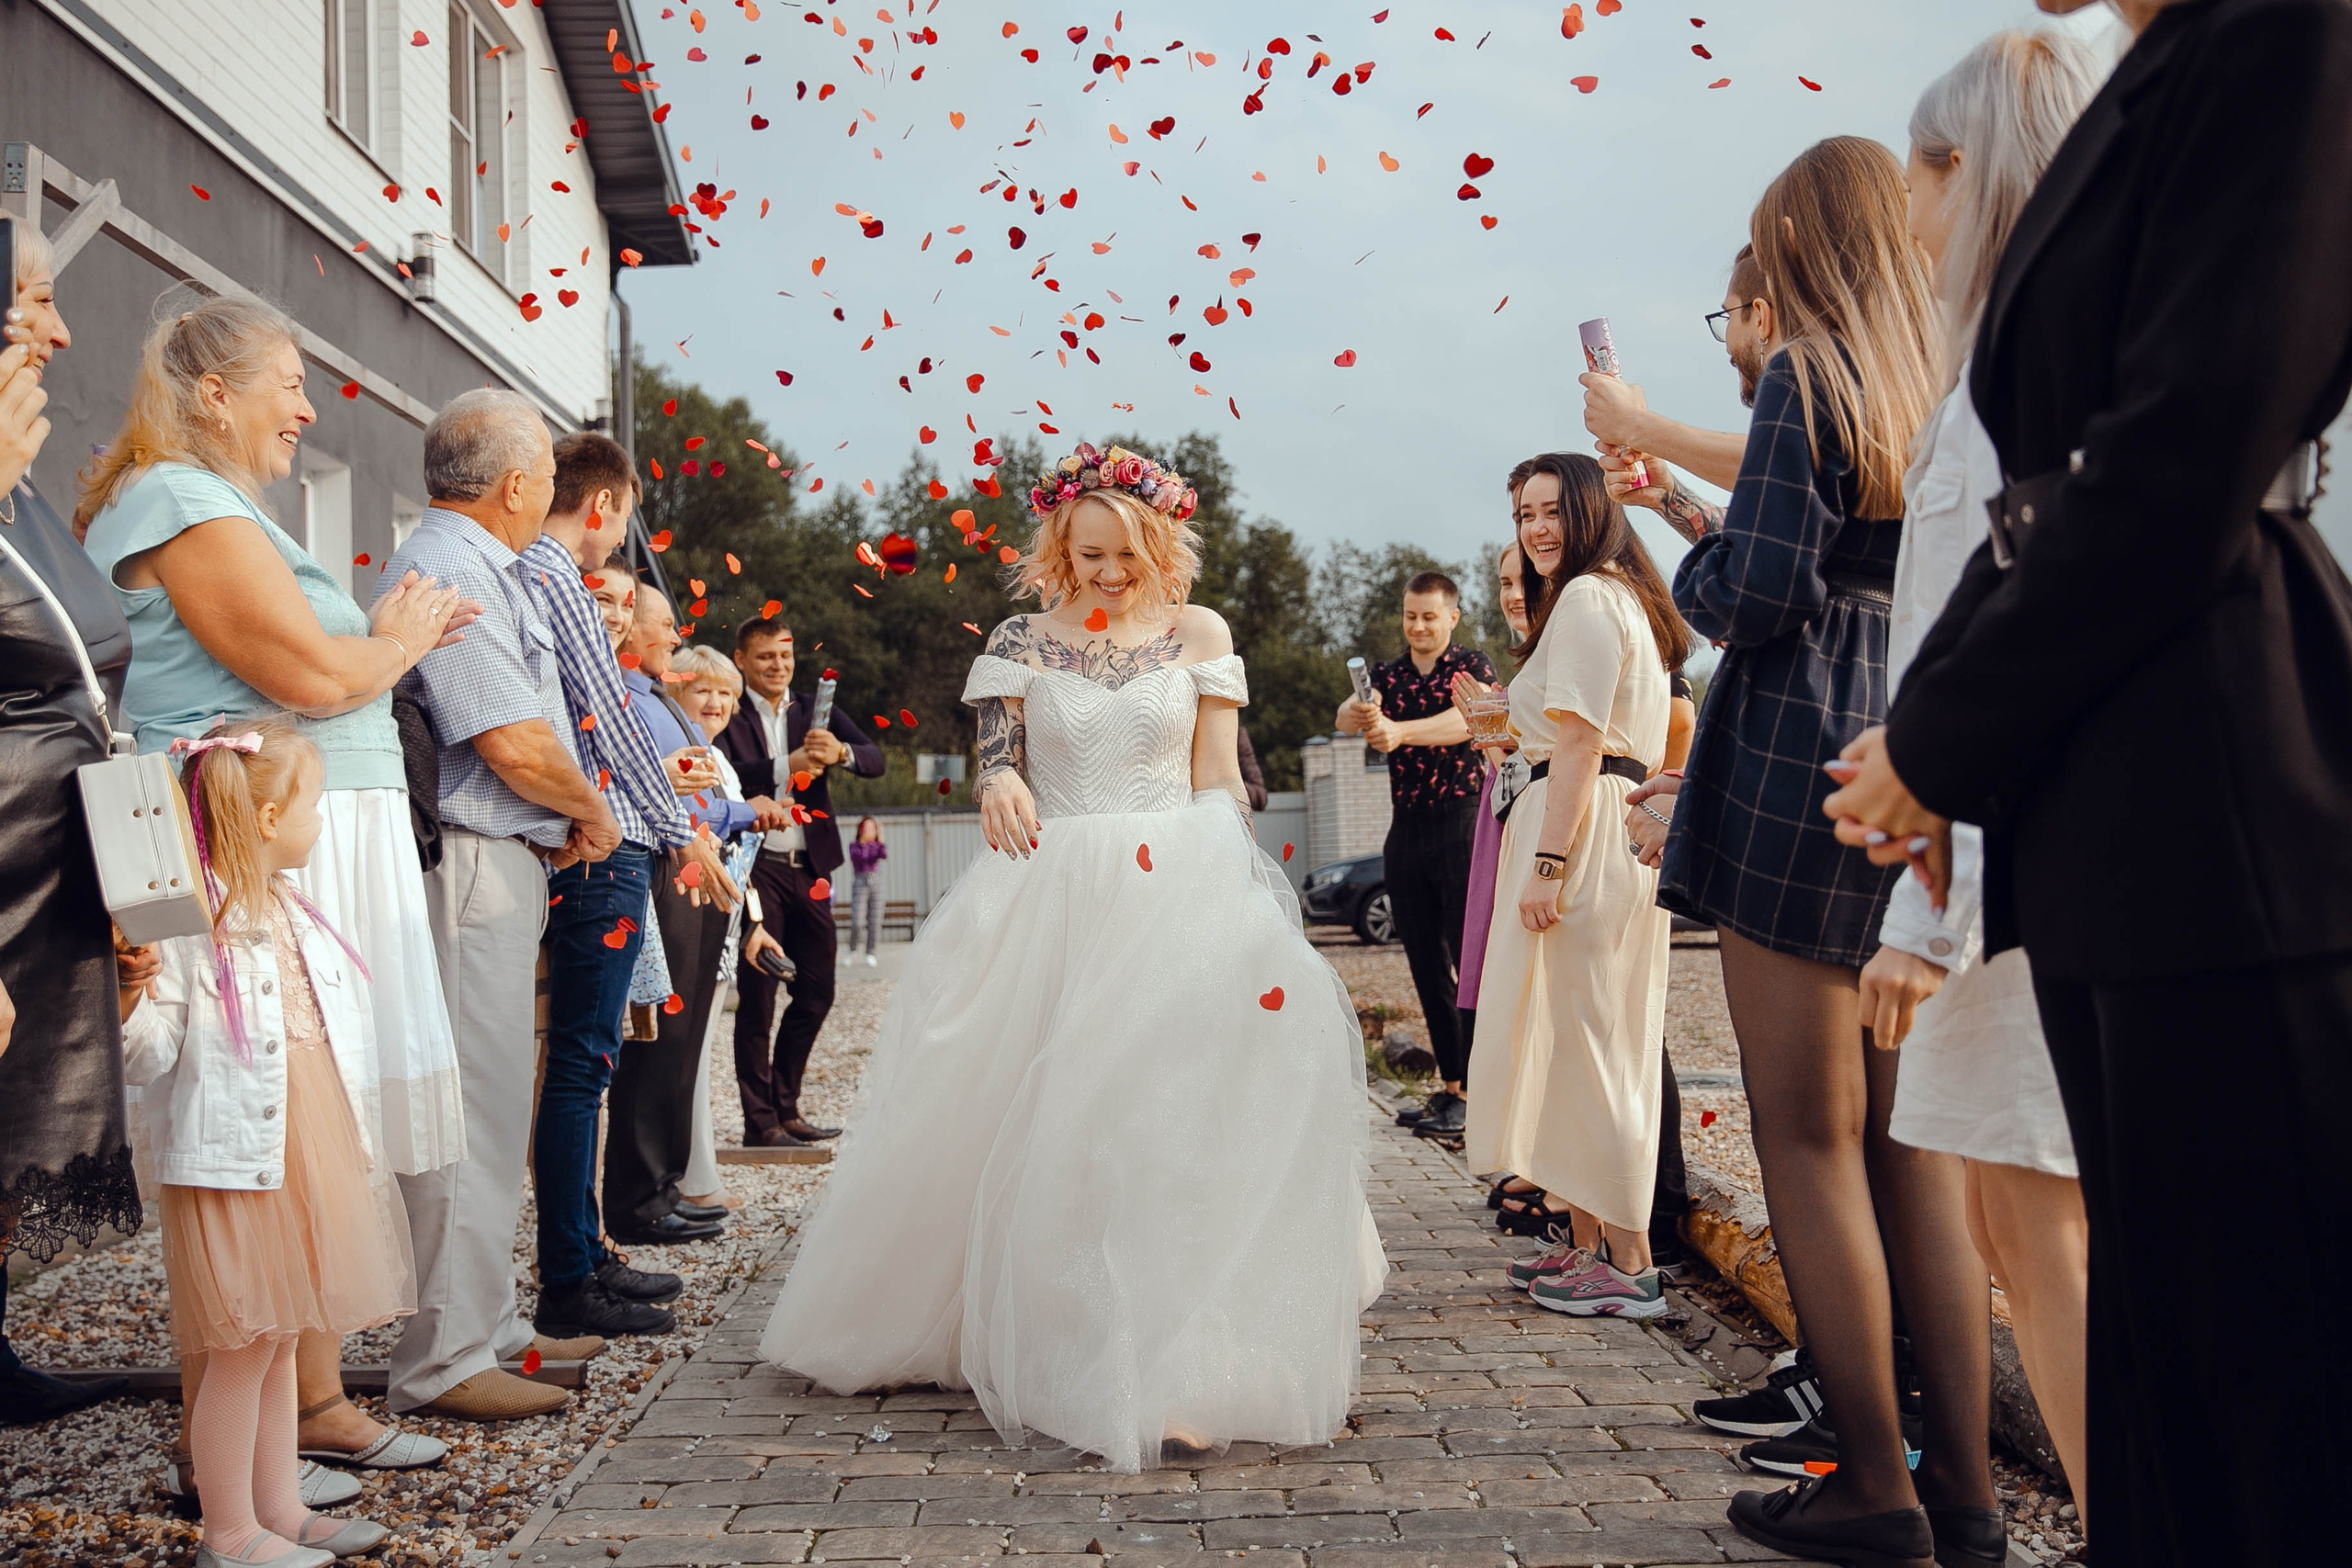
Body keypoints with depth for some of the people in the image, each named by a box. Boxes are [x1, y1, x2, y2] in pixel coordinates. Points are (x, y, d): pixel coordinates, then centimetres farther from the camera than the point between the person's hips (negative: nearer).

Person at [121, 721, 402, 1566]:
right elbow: (148, 1060, -19)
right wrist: (132, 1000, -35)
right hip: (235, 1161, -8)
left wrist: (351, 1141, 21)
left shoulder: (289, 911, 12)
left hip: (303, 1154, 8)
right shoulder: (187, 926, -16)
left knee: (281, 1339, 15)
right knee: (242, 1349, -1)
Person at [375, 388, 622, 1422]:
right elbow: (516, 745, -21)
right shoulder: (450, 570, -15)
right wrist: (592, 813, -4)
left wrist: (565, 820, 9)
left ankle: (488, 1327, 27)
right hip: (473, 868, -11)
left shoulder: (476, 564, 18)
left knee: (492, 1104, 16)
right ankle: (445, 1361, 1)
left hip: (501, 861, 11)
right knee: (473, 1112, -6)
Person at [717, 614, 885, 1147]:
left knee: (816, 993, 10)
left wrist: (841, 752, -22)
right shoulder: (729, 717, -3)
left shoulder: (814, 712, 11)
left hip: (808, 868, 5)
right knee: (757, 998, 1)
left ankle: (784, 1106, 24)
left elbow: (876, 760, -1)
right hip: (756, 868, -5)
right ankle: (760, 1120, 9)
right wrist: (788, 766, -32)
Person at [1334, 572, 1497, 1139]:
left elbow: (1464, 720, -21)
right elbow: (1346, 715, -7)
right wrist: (1356, 716, -32)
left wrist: (1399, 731, -39)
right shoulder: (1387, 676, 13)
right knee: (1427, 965, 7)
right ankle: (1449, 1086, 13)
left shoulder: (1474, 666, 0)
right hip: (1406, 831, 5)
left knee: (1470, 960, -9)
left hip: (1462, 822, -5)